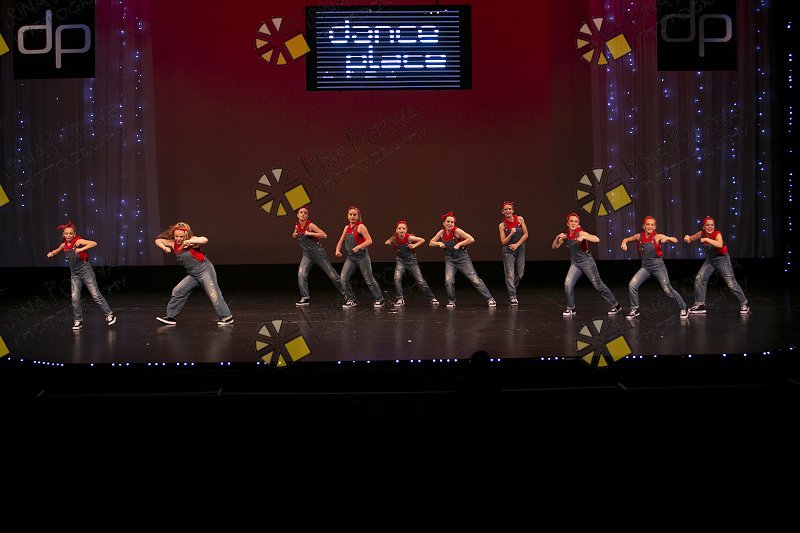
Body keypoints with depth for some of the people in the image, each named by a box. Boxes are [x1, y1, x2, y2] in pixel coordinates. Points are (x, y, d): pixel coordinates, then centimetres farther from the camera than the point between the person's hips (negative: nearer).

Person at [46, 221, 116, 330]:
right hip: (74, 274, 5)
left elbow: (94, 243, -26)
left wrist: (81, 249, -33)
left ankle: (109, 314, 6)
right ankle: (78, 321, 11)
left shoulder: (78, 241, -12)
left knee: (95, 295, -4)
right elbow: (57, 251, 27)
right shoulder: (64, 245, 5)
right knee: (75, 298, 0)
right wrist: (51, 253, 6)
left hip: (85, 271, -5)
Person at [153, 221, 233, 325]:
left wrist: (189, 242, -33)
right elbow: (158, 240, 8)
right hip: (193, 275, 7)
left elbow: (204, 240, -32)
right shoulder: (174, 244, 3)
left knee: (214, 295, -11)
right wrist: (164, 247, -11)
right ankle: (171, 317, 15)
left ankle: (227, 317, -4)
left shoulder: (191, 241, -15)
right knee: (177, 292, 6)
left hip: (205, 270, -7)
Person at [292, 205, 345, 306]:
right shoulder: (297, 227, 5)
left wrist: (310, 233, -23)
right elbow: (294, 236, 29)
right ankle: (305, 298, -9)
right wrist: (294, 234, 6)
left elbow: (324, 235, -19)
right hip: (307, 255, 5)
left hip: (318, 253, -5)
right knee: (301, 274, -16)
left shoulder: (310, 225, -12)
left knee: (331, 274, 4)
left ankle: (344, 292, 20)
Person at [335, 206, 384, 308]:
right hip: (350, 257, 6)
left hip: (362, 256, -6)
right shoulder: (346, 228, 9)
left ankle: (379, 299, 19)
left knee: (369, 280, 2)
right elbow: (340, 242, 15)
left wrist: (358, 247, -26)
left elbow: (369, 241, -17)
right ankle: (351, 300, 6)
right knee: (343, 279, -8)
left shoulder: (360, 226, -10)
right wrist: (338, 250, -3)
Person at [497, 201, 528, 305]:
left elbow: (526, 234, 0)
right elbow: (503, 242, -6)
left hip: (520, 249, 3)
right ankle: (513, 297, -7)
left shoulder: (519, 219, -2)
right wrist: (511, 234, -21)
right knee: (510, 275, -9)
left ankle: (511, 288, 34)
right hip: (508, 251, -3)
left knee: (520, 274, 9)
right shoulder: (502, 225, -5)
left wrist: (517, 244, -9)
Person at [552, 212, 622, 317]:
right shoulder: (566, 235, 0)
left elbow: (597, 239, -31)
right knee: (568, 284, -14)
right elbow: (554, 246, 4)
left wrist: (583, 237, -42)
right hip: (575, 263, 5)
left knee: (598, 285, 3)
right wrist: (558, 237, -14)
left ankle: (616, 306, 17)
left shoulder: (580, 233, -18)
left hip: (587, 262, -5)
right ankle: (570, 308, 2)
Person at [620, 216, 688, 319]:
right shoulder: (639, 236, 1)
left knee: (667, 290, -3)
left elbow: (675, 240, -13)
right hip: (645, 267, 3)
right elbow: (627, 239, 17)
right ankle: (634, 310, 4)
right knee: (632, 285, -12)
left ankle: (683, 308, 17)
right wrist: (624, 243, -5)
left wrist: (667, 238, -32)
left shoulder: (658, 236, -9)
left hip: (658, 265, -3)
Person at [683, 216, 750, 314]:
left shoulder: (717, 234, -23)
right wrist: (687, 237, -20)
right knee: (699, 279, -3)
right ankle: (700, 305, 7)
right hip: (710, 260, 5)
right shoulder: (701, 234, -9)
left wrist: (707, 239, -43)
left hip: (722, 259, -5)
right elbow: (690, 239, 3)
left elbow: (720, 244, -43)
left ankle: (744, 304, 3)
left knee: (731, 282, -9)